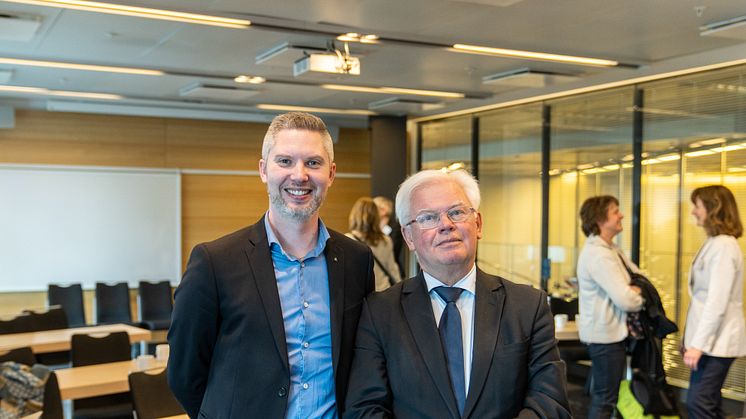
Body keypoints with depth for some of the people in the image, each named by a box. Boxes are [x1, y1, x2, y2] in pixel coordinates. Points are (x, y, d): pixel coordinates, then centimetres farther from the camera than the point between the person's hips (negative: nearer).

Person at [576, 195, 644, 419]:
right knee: (605, 399, 0)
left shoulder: (608, 248, 11)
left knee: (602, 395, 19)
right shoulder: (598, 254, -22)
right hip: (606, 335, -10)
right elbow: (626, 300, -26)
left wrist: (636, 289, -9)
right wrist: (641, 298, -5)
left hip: (610, 332, 10)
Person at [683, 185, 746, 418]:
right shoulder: (715, 243, 14)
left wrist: (698, 344, -22)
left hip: (716, 340, -10)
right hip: (711, 338, 10)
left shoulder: (723, 246, -17)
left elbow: (717, 302, -22)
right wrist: (695, 339, 17)